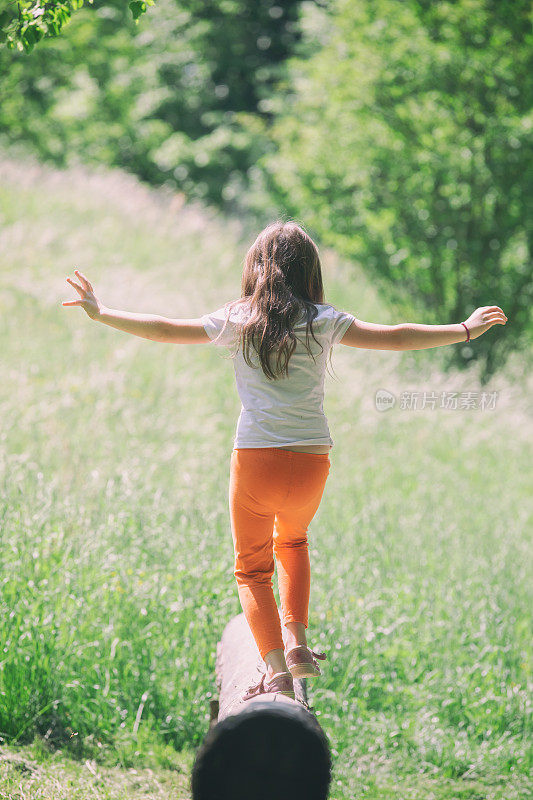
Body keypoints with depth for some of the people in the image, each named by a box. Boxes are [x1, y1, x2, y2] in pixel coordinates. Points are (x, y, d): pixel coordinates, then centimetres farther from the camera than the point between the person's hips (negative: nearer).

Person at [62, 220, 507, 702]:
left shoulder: (237, 321, 2)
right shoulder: (323, 322, 2)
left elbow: (164, 330, 6)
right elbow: (395, 338, 3)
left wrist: (101, 313, 17)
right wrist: (465, 331, 13)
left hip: (255, 462, -1)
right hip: (311, 463, 2)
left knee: (252, 567, 13)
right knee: (292, 540, 31)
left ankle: (276, 668, -4)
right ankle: (297, 640, 16)